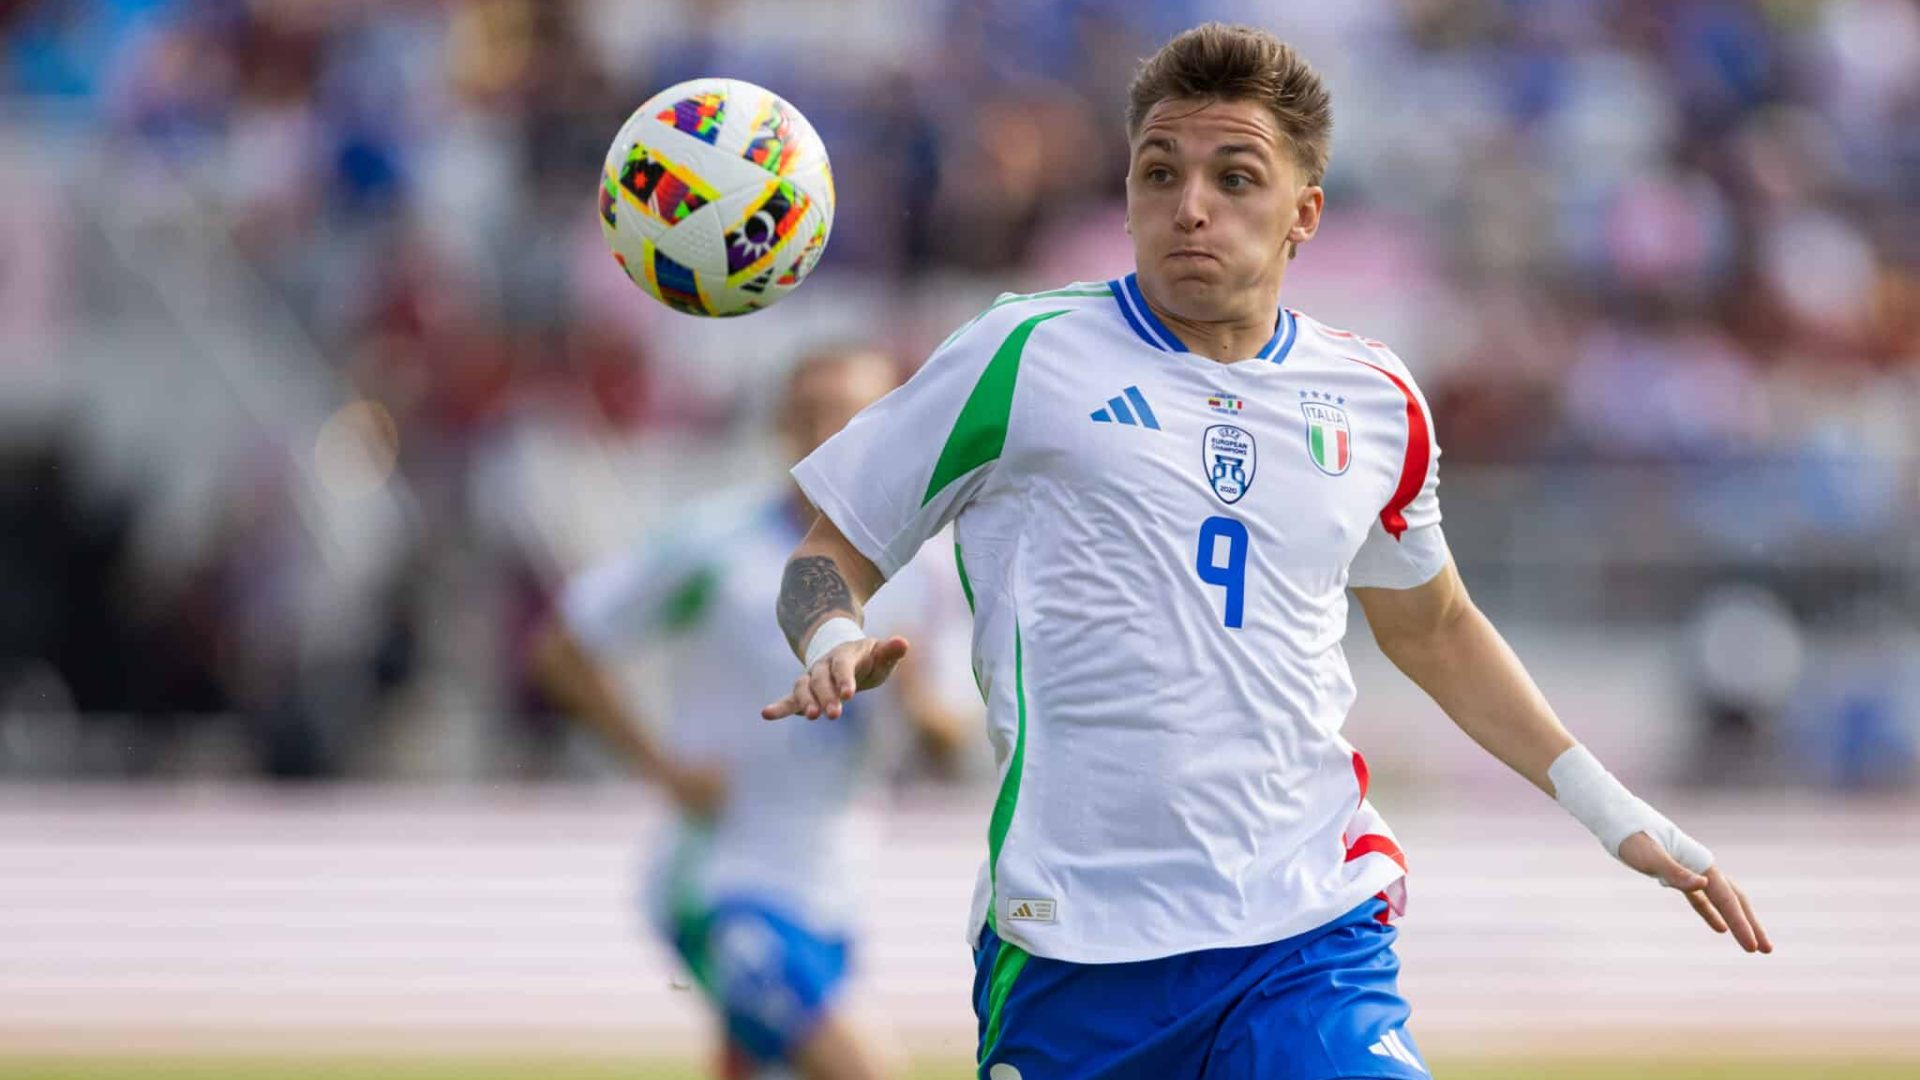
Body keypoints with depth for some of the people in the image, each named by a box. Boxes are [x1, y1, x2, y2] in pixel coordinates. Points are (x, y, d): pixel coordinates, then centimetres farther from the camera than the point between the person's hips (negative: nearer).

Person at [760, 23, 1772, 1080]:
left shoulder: (1376, 401, 13)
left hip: (1311, 940, 2)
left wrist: (1613, 812, 25)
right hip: (1074, 945, -2)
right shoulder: (1025, 356, 1)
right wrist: (835, 646, -16)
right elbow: (832, 553, 7)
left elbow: (1431, 628, 29)